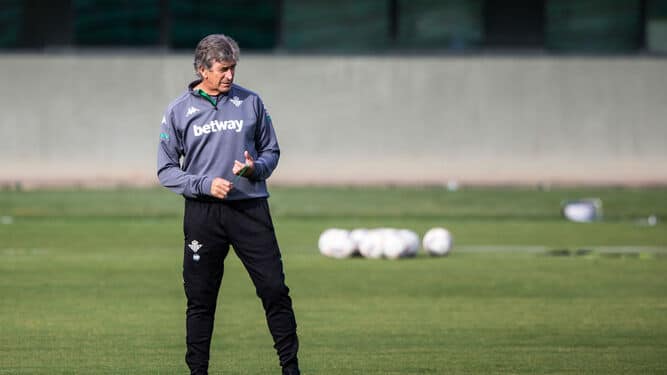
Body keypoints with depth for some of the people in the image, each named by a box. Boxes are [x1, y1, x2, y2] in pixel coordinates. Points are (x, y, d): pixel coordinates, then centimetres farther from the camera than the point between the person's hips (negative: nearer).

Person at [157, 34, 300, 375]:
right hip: (202, 214, -1)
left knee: (274, 289, -5)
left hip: (251, 209, 1)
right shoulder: (179, 111, 3)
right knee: (200, 298, 3)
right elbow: (166, 170, 4)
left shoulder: (251, 102, 7)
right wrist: (205, 184, -11)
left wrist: (255, 168, -8)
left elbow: (271, 151, 15)